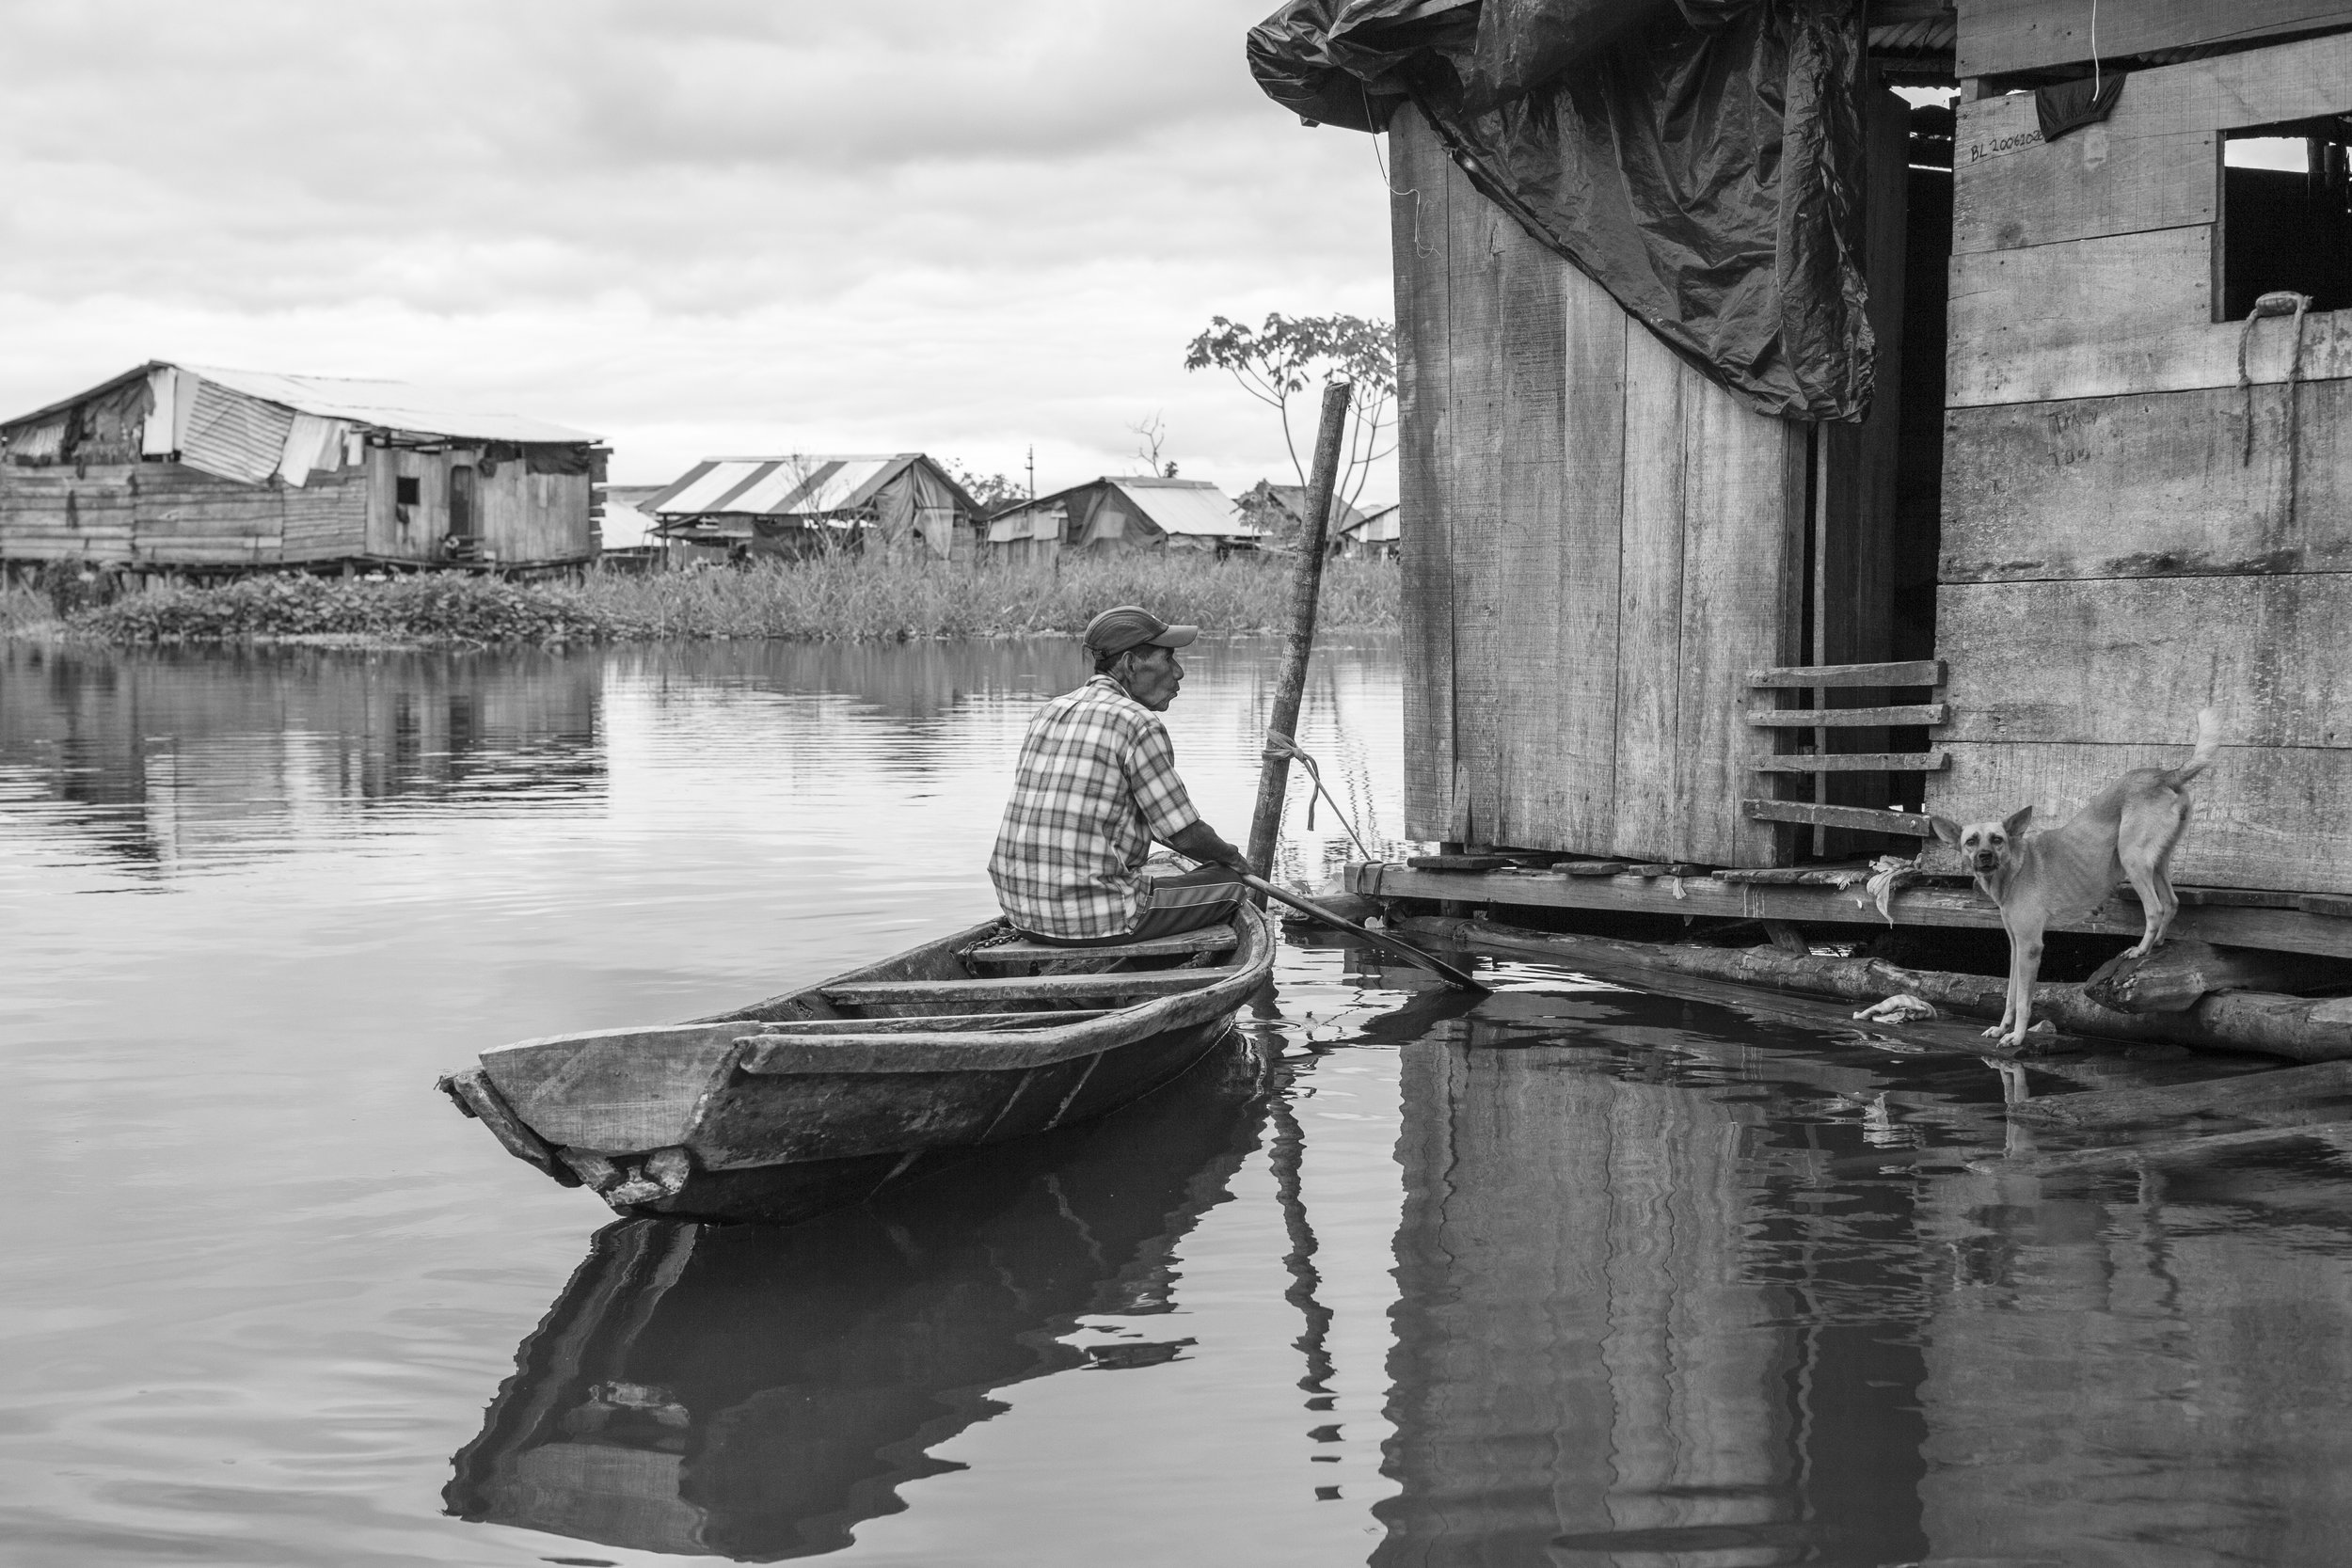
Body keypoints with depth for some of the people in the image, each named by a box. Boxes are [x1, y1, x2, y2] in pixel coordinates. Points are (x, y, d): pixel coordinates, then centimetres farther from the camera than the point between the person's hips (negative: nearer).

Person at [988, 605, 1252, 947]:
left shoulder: (1048, 713, 13)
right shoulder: (1139, 724, -11)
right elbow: (1186, 835, -9)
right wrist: (1230, 856, 13)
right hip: (1099, 923, -8)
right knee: (1229, 886, 9)